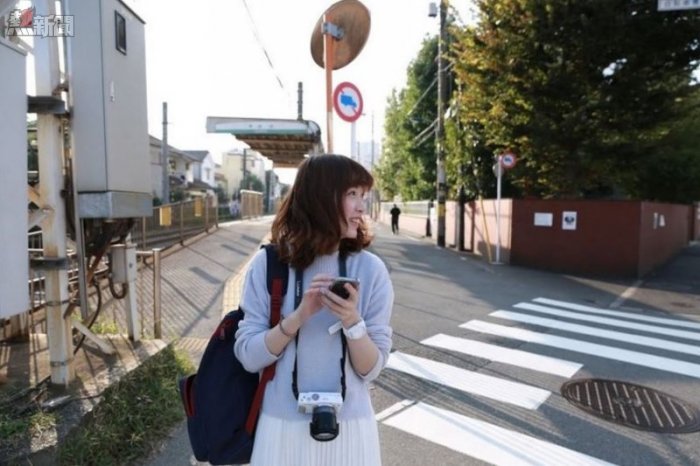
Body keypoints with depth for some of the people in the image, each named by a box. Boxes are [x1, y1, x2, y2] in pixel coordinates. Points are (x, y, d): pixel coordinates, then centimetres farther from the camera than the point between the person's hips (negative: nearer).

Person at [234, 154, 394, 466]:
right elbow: (248, 357, -10)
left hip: (349, 427, 1)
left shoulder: (370, 269, -10)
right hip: (283, 427, 0)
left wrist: (352, 322, -24)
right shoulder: (268, 264, -9)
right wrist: (299, 316, -23)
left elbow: (371, 370, -7)